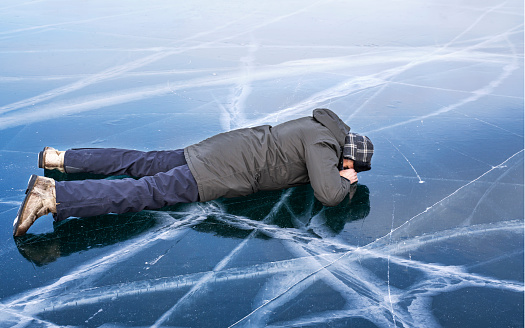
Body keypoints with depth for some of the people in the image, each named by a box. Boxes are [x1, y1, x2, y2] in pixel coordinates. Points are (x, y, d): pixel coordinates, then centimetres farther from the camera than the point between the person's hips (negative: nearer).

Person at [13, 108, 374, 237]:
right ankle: (51, 194, -20)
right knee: (146, 192, -15)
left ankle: (60, 158, 19)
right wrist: (344, 180, 0)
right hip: (228, 169, -9)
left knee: (144, 164, 12)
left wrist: (334, 173, 23)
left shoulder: (320, 126, 18)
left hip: (223, 149, 9)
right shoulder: (323, 144, -11)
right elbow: (329, 195, -22)